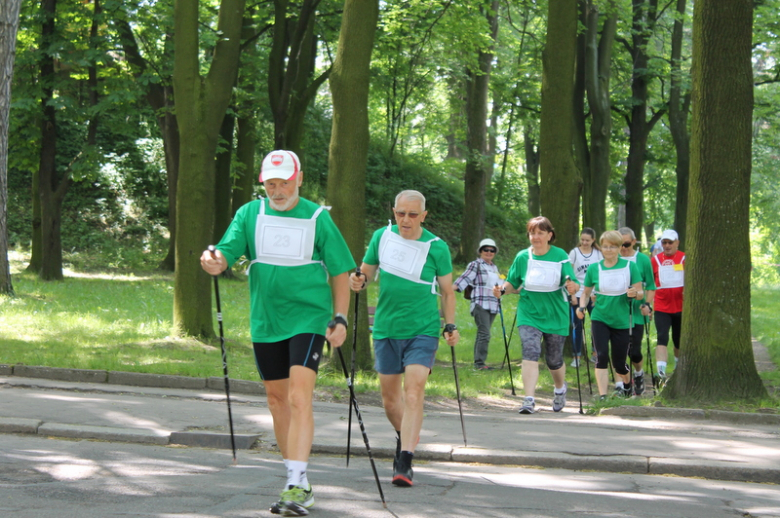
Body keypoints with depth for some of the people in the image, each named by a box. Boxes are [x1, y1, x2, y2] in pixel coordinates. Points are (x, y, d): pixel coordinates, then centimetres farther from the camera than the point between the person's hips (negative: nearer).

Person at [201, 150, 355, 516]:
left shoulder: (317, 218, -2)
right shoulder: (250, 214, 4)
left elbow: (340, 272, 4)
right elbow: (226, 253, -7)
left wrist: (340, 319, -4)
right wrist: (213, 263, -31)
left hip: (308, 318, -4)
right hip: (265, 322, 4)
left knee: (299, 397, -17)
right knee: (276, 399, 11)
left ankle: (296, 486, -22)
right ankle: (298, 482, 25)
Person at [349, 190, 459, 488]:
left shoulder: (436, 247, -5)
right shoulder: (381, 237, 2)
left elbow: (447, 290, 5)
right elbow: (366, 271, 13)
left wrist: (450, 325, -4)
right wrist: (359, 281, -10)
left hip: (423, 330, -4)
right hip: (386, 329, 4)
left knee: (414, 391, -17)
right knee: (389, 396, 12)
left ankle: (404, 462, -20)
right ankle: (405, 437, 40)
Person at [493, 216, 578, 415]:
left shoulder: (560, 256, -6)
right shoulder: (522, 257, -1)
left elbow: (572, 284, -10)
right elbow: (513, 284, 9)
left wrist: (572, 286, -33)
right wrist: (502, 290, -12)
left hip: (555, 315, 0)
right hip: (529, 314, 0)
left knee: (554, 359, 11)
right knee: (530, 352, -20)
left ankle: (560, 389, 43)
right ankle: (529, 400, -23)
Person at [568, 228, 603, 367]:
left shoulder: (598, 253, 5)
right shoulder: (574, 252, 0)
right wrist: (572, 294, -7)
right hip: (578, 295, -1)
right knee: (578, 325, 0)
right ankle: (577, 356, 5)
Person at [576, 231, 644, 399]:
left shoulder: (630, 266, -3)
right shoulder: (594, 269, 0)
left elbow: (640, 293, 0)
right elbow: (586, 292, 12)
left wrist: (634, 293, -23)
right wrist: (581, 306, -7)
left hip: (621, 321, 0)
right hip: (599, 319, 0)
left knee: (619, 363, 7)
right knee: (601, 356, -16)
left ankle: (626, 386, 39)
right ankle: (602, 396, -14)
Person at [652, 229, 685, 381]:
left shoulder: (684, 259, -3)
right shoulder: (656, 260, 2)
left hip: (681, 307, 0)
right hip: (661, 308, 0)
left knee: (679, 340, 13)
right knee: (662, 338, -13)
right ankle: (661, 372, -22)